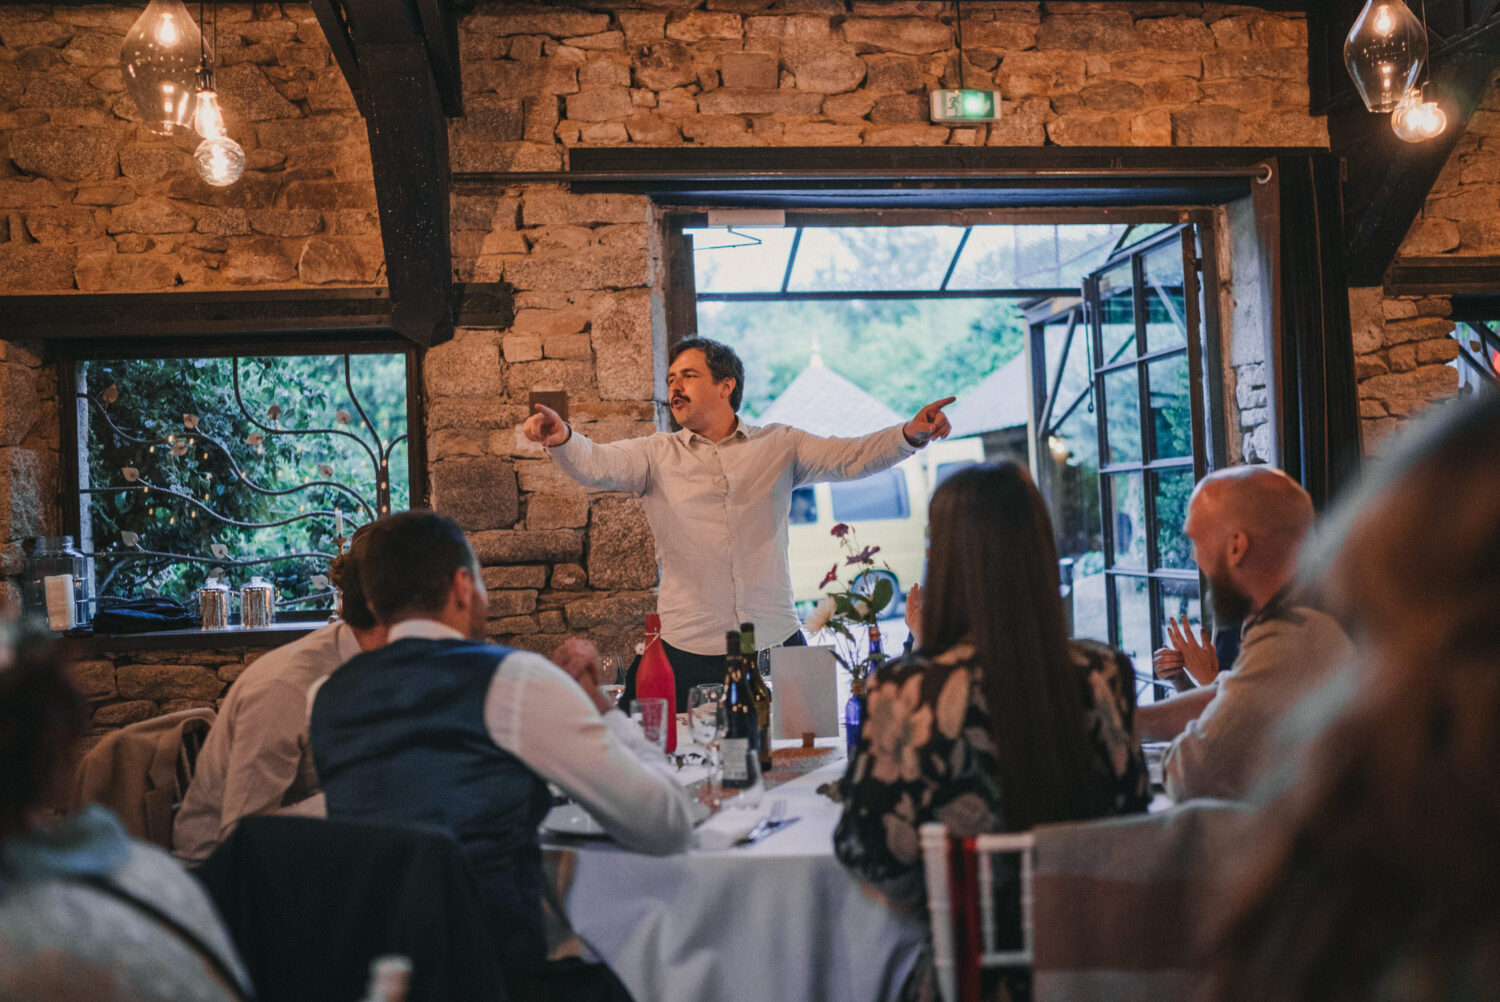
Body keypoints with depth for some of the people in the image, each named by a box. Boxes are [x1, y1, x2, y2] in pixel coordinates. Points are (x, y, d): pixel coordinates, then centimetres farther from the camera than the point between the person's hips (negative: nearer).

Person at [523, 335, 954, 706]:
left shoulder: (778, 446, 9)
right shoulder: (656, 454, 7)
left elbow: (850, 458, 0)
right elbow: (595, 464, -8)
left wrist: (910, 435, -18)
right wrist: (562, 439, -30)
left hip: (777, 642, 1)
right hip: (689, 650, 0)